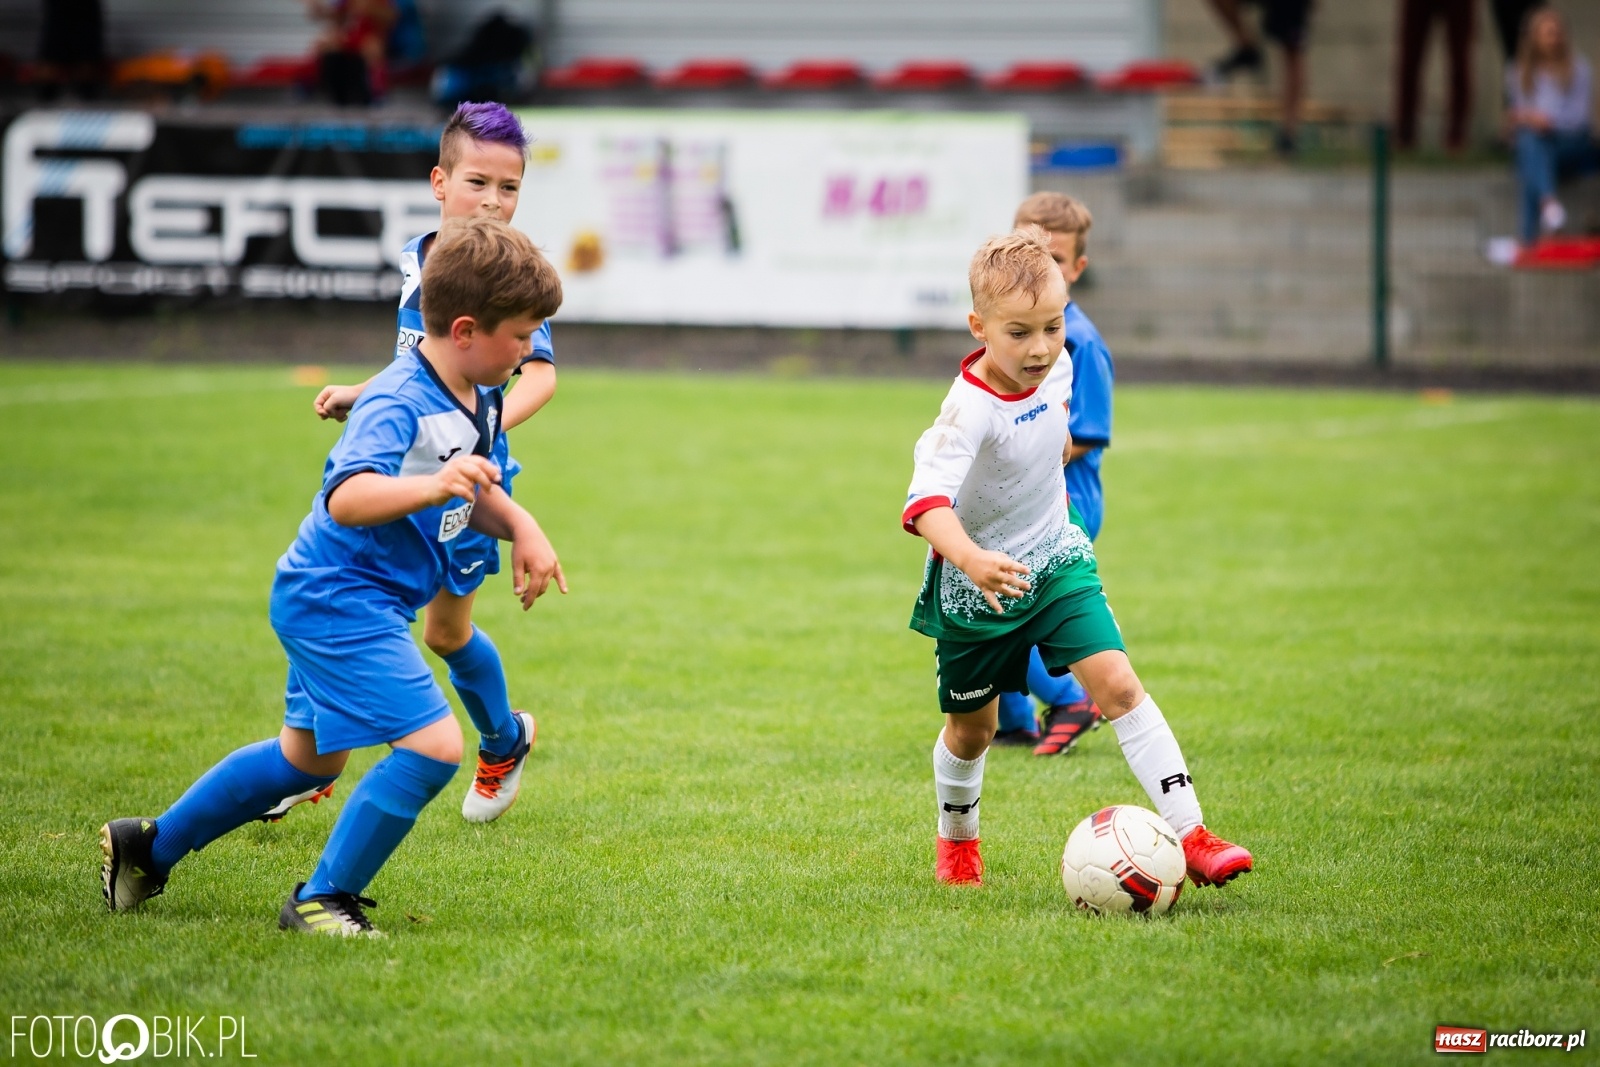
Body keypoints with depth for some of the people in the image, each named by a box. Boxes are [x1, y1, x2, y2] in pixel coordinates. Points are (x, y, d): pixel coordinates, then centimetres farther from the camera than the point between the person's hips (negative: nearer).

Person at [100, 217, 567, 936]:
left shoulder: (478, 404, 6)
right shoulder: (397, 403, -25)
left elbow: (475, 495, 22)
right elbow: (346, 498, -40)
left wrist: (520, 527, 2)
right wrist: (429, 486, -56)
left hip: (329, 604, 11)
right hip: (338, 600, -11)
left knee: (309, 758, 26)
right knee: (433, 746, -20)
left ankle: (146, 847, 40)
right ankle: (322, 900, -7)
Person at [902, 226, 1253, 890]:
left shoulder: (1053, 368, -10)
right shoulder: (970, 411, -31)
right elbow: (927, 502, -45)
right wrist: (971, 560, -60)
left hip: (1056, 561, 4)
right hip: (976, 588, -4)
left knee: (1118, 684, -14)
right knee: (973, 727, 13)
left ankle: (1190, 834, -19)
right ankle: (957, 837, 43)